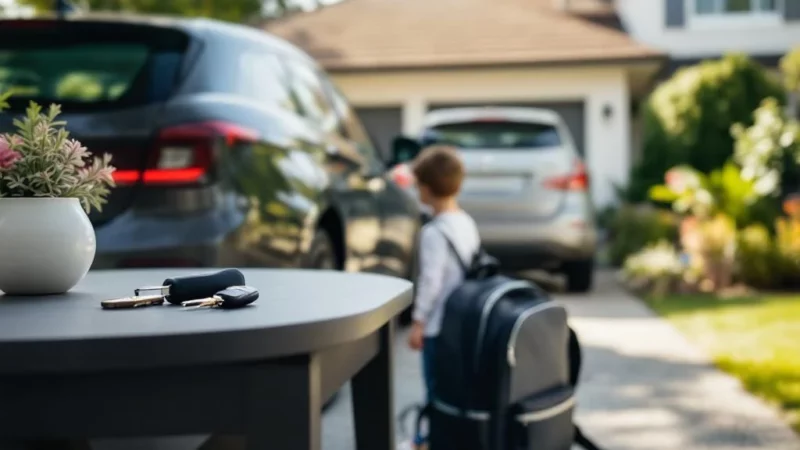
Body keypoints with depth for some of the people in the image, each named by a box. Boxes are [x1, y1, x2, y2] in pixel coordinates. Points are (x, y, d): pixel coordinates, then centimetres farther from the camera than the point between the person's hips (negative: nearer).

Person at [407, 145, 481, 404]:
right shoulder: (467, 224, 7)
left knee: (438, 391, 0)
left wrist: (418, 322, -13)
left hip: (439, 326, -8)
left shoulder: (434, 232, -19)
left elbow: (430, 281, -20)